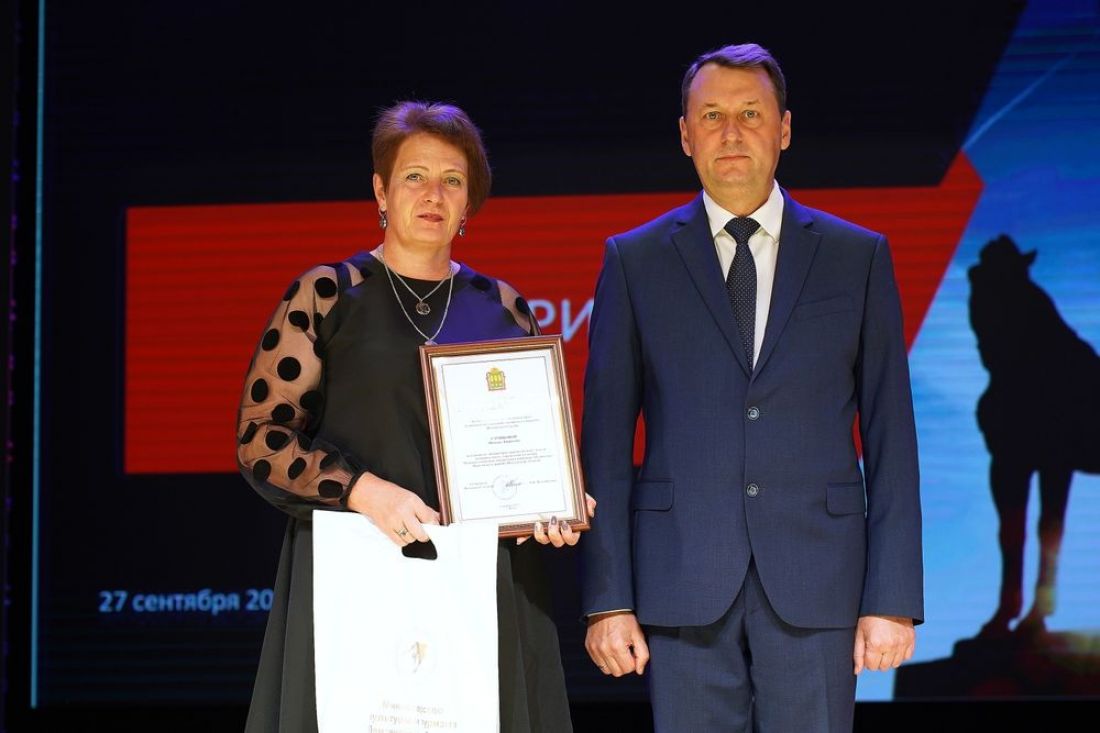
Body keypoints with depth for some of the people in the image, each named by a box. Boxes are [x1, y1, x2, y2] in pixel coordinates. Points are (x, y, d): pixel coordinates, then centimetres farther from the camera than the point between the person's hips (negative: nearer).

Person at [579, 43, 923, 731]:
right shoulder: (634, 261, 8)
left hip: (815, 589, 0)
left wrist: (894, 598, -1)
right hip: (683, 583, 0)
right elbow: (606, 441, 6)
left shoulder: (858, 257, 8)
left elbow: (889, 439, 6)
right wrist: (607, 599, -1)